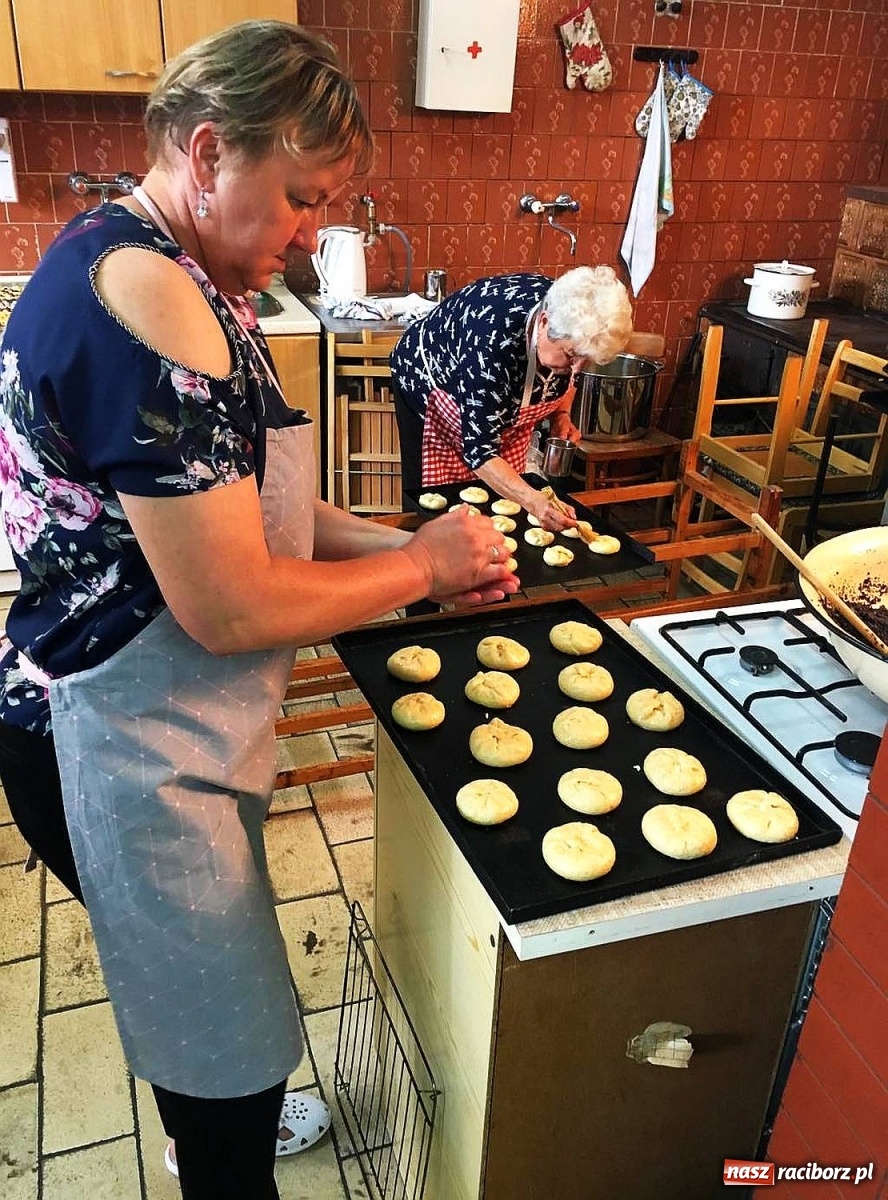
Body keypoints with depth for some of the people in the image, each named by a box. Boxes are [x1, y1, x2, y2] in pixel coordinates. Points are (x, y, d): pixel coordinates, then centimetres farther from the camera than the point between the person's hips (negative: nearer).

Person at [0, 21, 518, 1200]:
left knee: (205, 985, 31)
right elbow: (230, 609, -28)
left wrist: (397, 543, -2)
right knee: (235, 1030, 11)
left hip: (161, 726, 10)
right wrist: (420, 566, -14)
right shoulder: (143, 296, -27)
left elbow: (240, 505, 11)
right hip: (122, 752, -10)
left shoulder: (177, 278, 6)